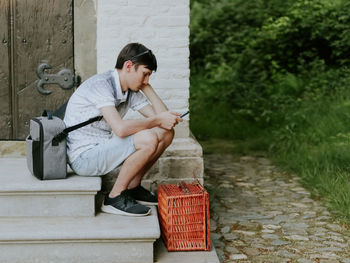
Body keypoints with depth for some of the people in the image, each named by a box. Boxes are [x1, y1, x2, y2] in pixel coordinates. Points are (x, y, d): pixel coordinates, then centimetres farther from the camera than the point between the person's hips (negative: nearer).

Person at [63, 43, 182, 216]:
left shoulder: (131, 91, 7)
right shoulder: (101, 84, -20)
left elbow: (162, 115, 5)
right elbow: (120, 128, -33)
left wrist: (146, 86, 0)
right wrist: (157, 120, -21)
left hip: (103, 149, 9)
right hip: (83, 157, -9)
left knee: (166, 132, 3)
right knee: (148, 139, -28)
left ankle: (133, 188, 11)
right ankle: (115, 198, -13)